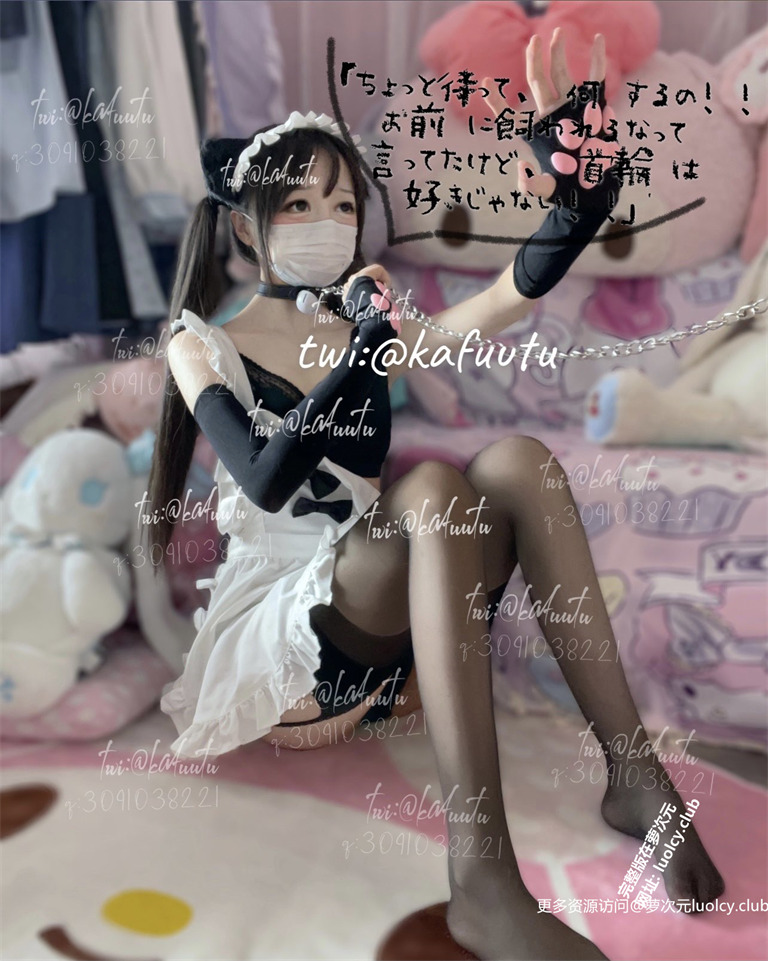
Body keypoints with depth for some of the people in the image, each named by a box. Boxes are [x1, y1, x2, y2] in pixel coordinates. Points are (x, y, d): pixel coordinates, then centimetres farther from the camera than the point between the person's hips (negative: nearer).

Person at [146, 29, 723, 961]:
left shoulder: (372, 332, 14)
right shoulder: (201, 345, 5)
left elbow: (508, 297, -6)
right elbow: (266, 480, -15)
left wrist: (579, 195, -24)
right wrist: (359, 352, -25)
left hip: (390, 624, 4)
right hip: (276, 632, -4)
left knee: (516, 458, -21)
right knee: (433, 489, -32)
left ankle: (634, 771, -22)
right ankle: (485, 882, -37)